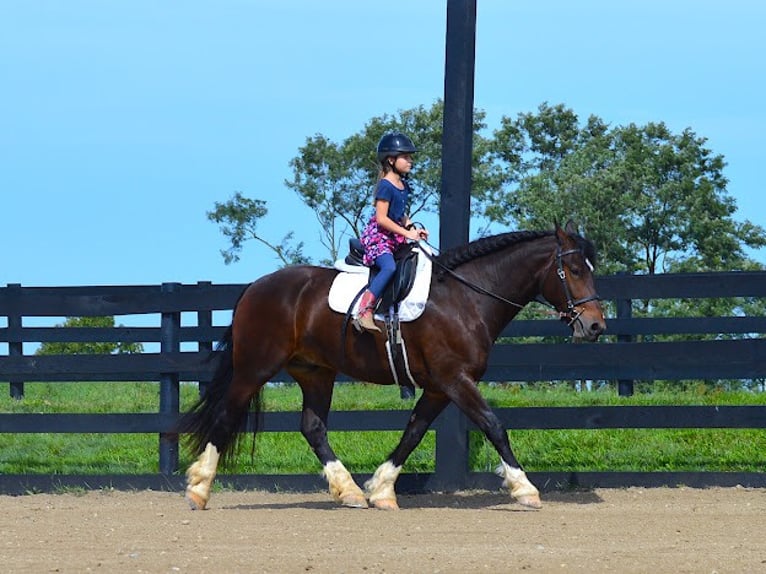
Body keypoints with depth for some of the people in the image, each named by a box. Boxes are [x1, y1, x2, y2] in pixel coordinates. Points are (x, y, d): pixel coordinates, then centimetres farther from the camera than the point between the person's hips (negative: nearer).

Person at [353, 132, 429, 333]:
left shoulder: (403, 185, 13)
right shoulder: (386, 186, -14)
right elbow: (381, 218, -19)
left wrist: (413, 230, 7)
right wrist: (406, 233, -19)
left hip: (396, 237, 10)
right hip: (378, 235, -10)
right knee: (389, 266, -33)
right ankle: (364, 313, -37)